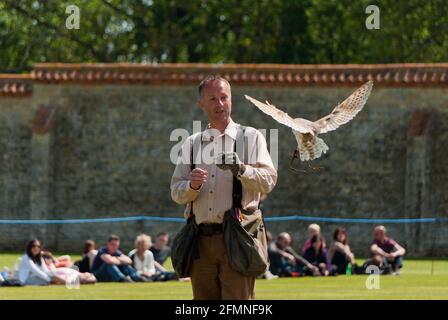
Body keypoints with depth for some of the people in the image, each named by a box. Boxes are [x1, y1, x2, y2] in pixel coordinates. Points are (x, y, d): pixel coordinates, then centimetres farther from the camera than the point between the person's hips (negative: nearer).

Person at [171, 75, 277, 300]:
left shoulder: (250, 137, 8)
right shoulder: (192, 143, 18)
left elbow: (268, 181, -5)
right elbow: (176, 193, 12)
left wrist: (241, 169, -25)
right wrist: (192, 186, -11)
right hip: (201, 239, 4)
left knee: (237, 302, -14)